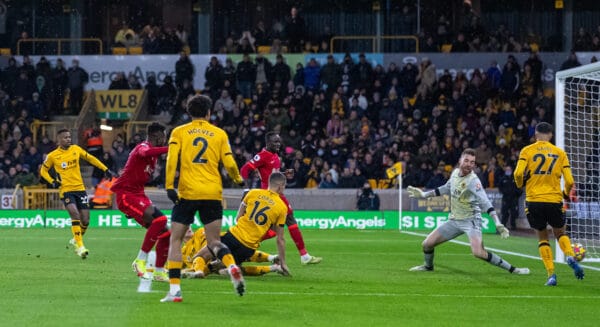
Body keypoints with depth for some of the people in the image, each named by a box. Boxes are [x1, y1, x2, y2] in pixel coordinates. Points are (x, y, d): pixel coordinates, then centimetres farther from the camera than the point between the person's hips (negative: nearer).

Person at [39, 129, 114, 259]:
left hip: (80, 189, 4)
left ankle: (76, 240, 28)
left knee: (85, 220, 0)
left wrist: (105, 170, 13)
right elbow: (43, 170, 11)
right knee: (75, 215, -24)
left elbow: (90, 159, 16)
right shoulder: (53, 156, -2)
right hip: (66, 190, -4)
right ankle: (80, 246, -21)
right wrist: (52, 181, -5)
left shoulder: (76, 149, 5)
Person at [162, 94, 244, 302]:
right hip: (213, 194, 2)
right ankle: (232, 266, -24)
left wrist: (169, 186, -10)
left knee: (175, 240, 7)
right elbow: (229, 163, 4)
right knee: (214, 241, 8)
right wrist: (238, 179, 23)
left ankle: (174, 289, -3)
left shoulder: (179, 132, 7)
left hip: (187, 193, -2)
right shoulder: (219, 134, 9)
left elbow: (171, 160, -7)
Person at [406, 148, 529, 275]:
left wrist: (497, 223, -39)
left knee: (478, 252, -27)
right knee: (427, 244, 3)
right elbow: (447, 188, 19)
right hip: (454, 220, 6)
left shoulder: (473, 181, -21)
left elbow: (485, 203, -29)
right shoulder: (455, 173, -1)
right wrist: (424, 194, 24)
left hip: (471, 220, -6)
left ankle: (511, 268, -17)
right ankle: (428, 266, 34)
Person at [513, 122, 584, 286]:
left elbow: (518, 174, -12)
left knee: (542, 237, 15)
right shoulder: (560, 153, 6)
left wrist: (520, 184, 11)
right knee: (560, 233, 22)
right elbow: (570, 181, 1)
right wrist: (566, 194, 21)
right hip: (554, 200, 1)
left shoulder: (527, 151, 2)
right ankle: (570, 257, -8)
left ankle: (551, 274, 1)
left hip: (534, 200, -1)